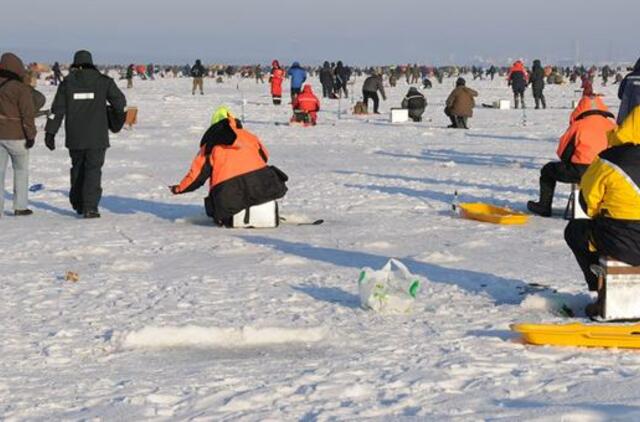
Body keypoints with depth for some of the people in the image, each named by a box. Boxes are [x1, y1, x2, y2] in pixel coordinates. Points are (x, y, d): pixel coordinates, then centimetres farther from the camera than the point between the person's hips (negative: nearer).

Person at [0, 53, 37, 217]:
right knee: (21, 170, 12)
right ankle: (20, 206, 13)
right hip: (16, 135, -4)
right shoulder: (21, 89, -13)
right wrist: (31, 135, -10)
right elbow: (28, 114, -15)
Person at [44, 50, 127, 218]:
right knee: (93, 170, -1)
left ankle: (78, 204, 27)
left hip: (75, 138, 2)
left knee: (77, 168, 18)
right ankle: (90, 207, -12)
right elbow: (119, 101, 1)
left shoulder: (67, 83, 3)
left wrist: (50, 132, 5)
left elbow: (57, 110, 2)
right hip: (97, 136, -2)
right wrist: (119, 114, 23)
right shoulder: (103, 81, -1)